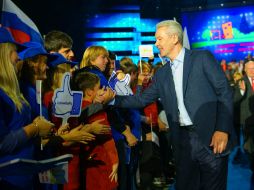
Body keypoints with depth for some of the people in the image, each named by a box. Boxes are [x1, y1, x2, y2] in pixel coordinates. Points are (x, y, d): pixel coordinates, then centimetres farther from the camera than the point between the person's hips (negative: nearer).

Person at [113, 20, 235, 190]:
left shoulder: (202, 58, -2)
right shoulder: (162, 74, 15)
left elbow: (225, 91, -6)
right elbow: (143, 99, 16)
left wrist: (222, 129, -15)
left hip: (211, 137, -5)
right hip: (183, 140, 5)